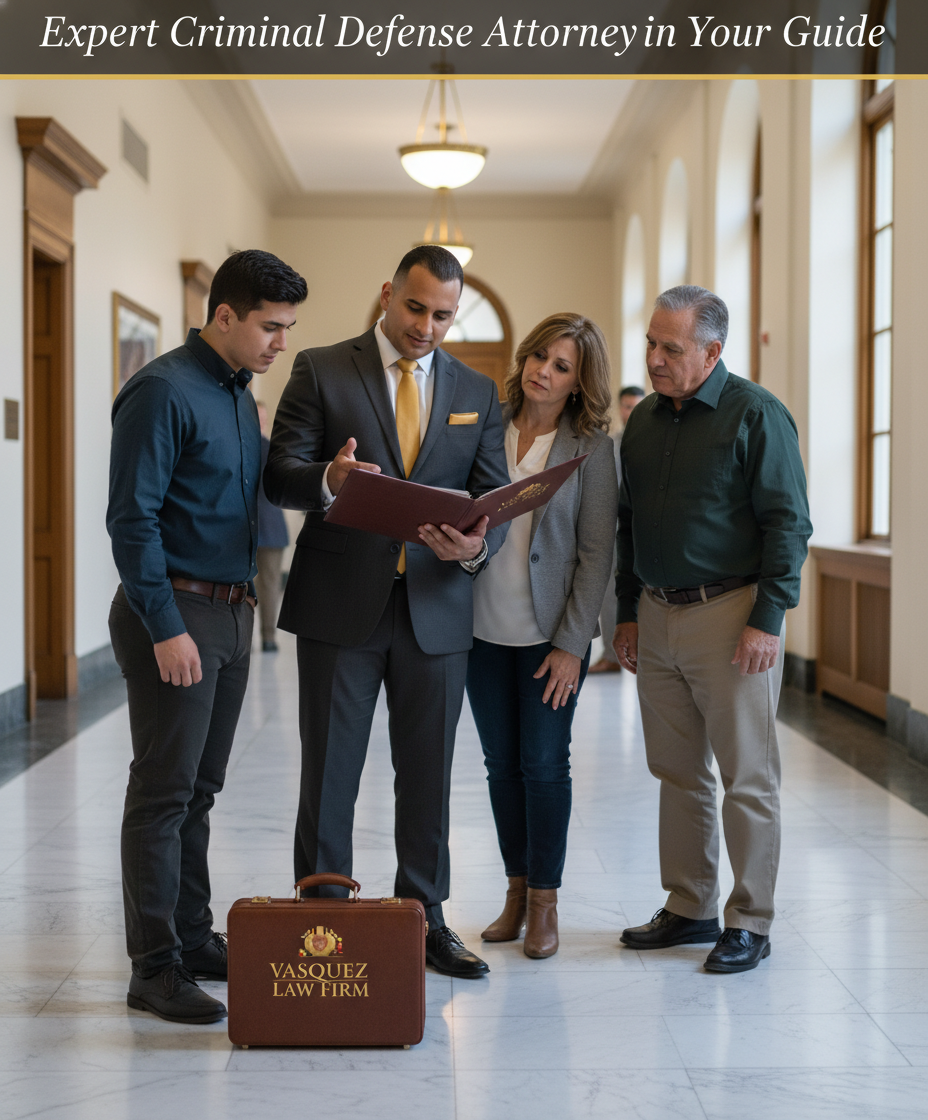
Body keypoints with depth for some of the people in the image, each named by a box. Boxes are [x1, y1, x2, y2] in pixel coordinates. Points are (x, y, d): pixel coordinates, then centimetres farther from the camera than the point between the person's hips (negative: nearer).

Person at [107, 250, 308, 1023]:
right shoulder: (166, 392, -13)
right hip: (175, 613, -8)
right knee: (164, 791, -3)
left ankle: (193, 938, 23)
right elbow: (132, 518, -17)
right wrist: (165, 627, -19)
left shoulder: (240, 394, 14)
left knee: (199, 789, 14)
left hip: (231, 611, 9)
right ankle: (155, 967, 4)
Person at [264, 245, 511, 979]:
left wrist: (477, 545, -17)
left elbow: (497, 498, 6)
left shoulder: (476, 392, 11)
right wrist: (328, 479, -28)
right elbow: (279, 475, -5)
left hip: (436, 608, 3)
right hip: (341, 605, -3)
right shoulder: (321, 372, 1)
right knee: (329, 772, 3)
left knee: (428, 773, 10)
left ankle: (424, 918, 23)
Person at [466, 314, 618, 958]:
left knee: (544, 763, 1)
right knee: (502, 764, 10)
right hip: (484, 628, 3)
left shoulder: (590, 447, -6)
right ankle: (517, 892, 23)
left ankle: (544, 901, 15)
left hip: (551, 632, -3)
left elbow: (597, 552, -7)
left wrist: (571, 644, -10)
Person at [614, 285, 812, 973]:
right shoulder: (644, 419, 12)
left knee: (748, 777, 0)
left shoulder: (756, 414, -7)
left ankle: (750, 923, 9)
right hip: (658, 616, 6)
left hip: (730, 613, -6)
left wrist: (767, 620, -15)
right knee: (678, 773, 11)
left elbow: (788, 523, -9)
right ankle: (689, 908, 22)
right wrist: (628, 612, 15)